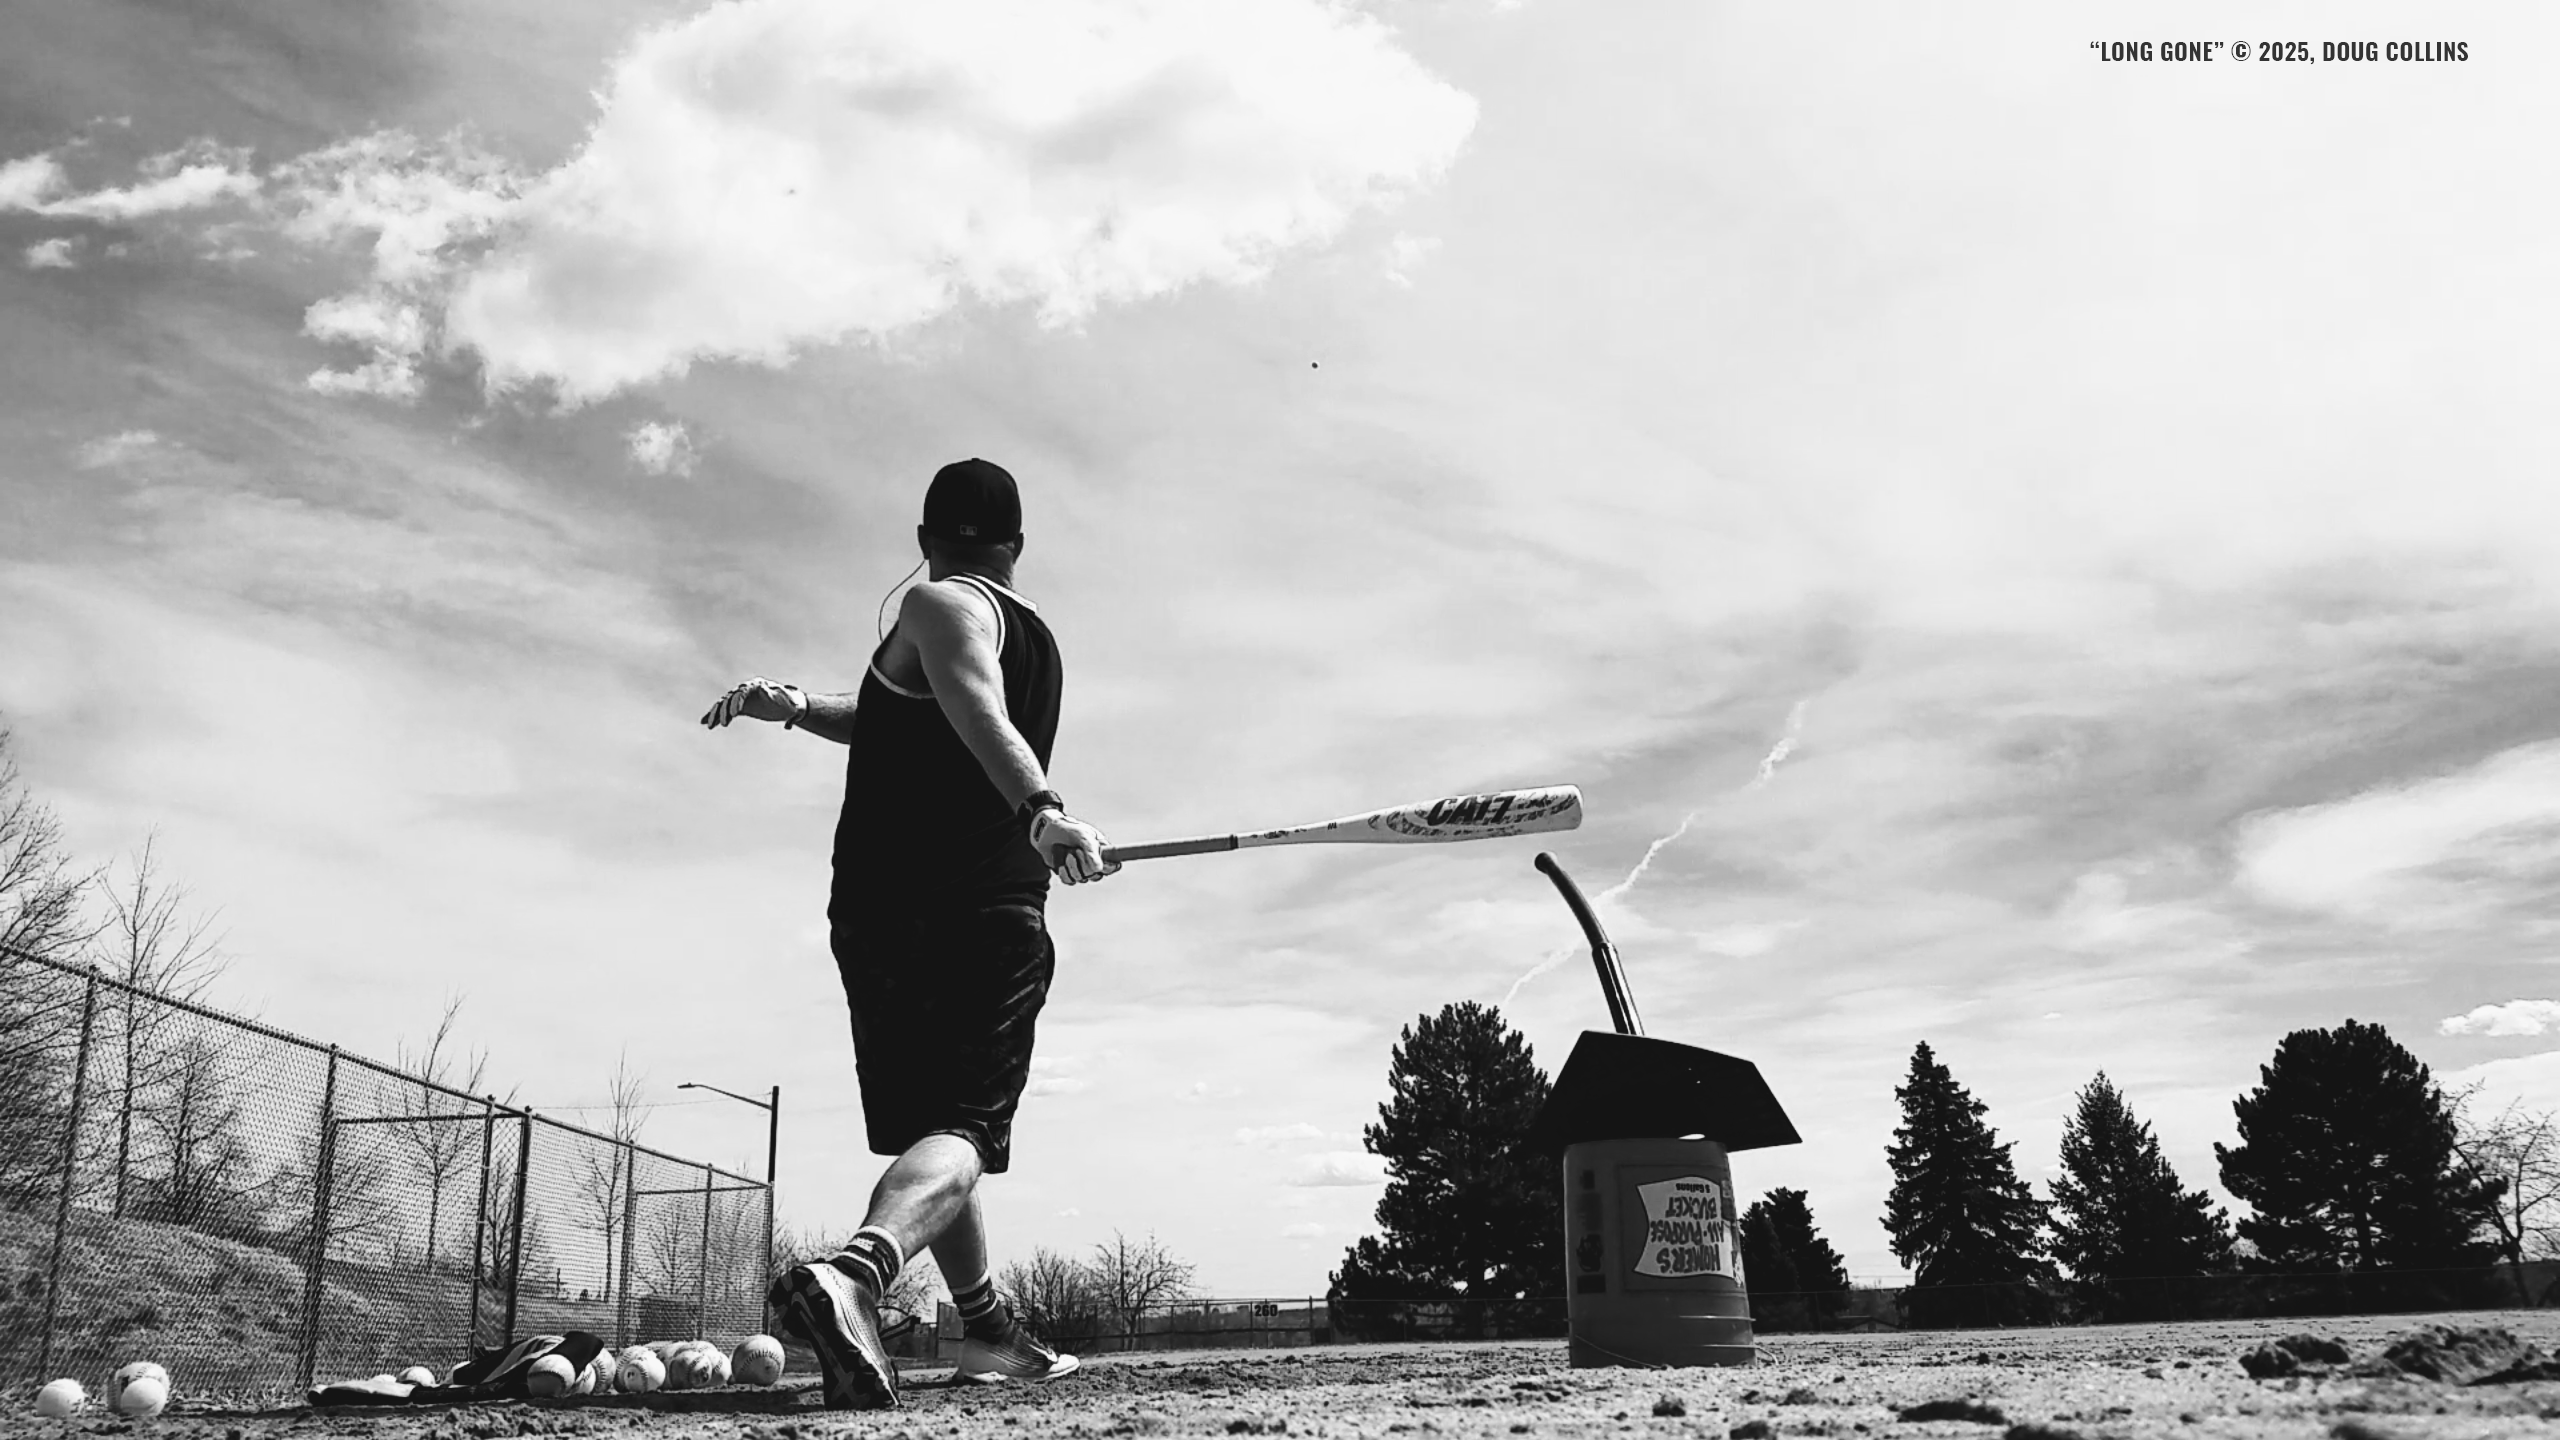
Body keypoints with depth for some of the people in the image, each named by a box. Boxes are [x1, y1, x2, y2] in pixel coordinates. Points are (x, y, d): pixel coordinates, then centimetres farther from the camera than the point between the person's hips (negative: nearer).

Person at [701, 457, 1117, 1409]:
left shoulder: (941, 606, 0)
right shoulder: (1036, 635, 19)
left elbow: (978, 711, -23)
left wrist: (1037, 803, -40)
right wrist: (801, 708, 19)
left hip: (881, 912, -2)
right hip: (996, 919, 2)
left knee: (927, 1123, 14)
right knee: (961, 1129, -11)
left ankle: (989, 1331, 23)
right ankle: (857, 1272, -41)